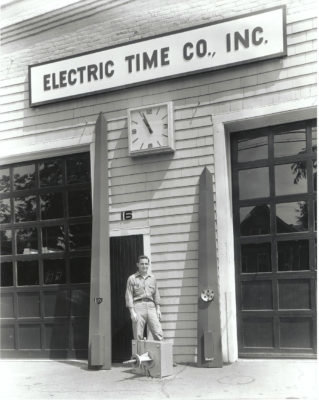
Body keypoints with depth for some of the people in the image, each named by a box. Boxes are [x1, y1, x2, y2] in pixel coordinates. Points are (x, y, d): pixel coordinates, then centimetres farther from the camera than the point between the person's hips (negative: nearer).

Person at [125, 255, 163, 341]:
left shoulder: (152, 278, 17)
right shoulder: (132, 278, 5)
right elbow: (129, 296, 0)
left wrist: (158, 309, 10)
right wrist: (132, 312, -9)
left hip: (151, 307, 3)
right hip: (138, 307, -3)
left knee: (158, 334, -7)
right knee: (138, 337, -4)